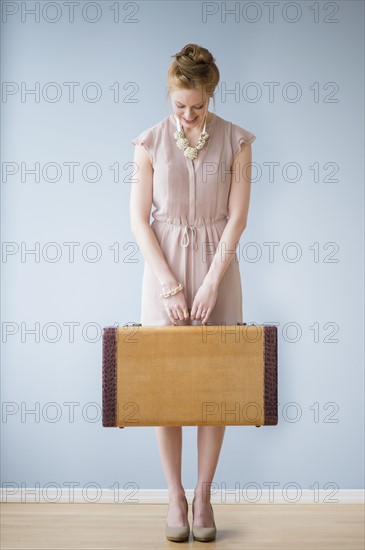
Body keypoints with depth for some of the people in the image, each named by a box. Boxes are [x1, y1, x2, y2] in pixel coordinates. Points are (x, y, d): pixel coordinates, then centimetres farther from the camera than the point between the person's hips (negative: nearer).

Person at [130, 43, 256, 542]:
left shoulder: (236, 141, -2)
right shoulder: (150, 142, -2)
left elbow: (238, 216, -6)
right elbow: (139, 219, -5)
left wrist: (211, 282, -14)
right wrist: (169, 285, -13)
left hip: (217, 264, 0)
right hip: (163, 264, 0)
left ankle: (204, 495, 16)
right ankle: (175, 495, 15)